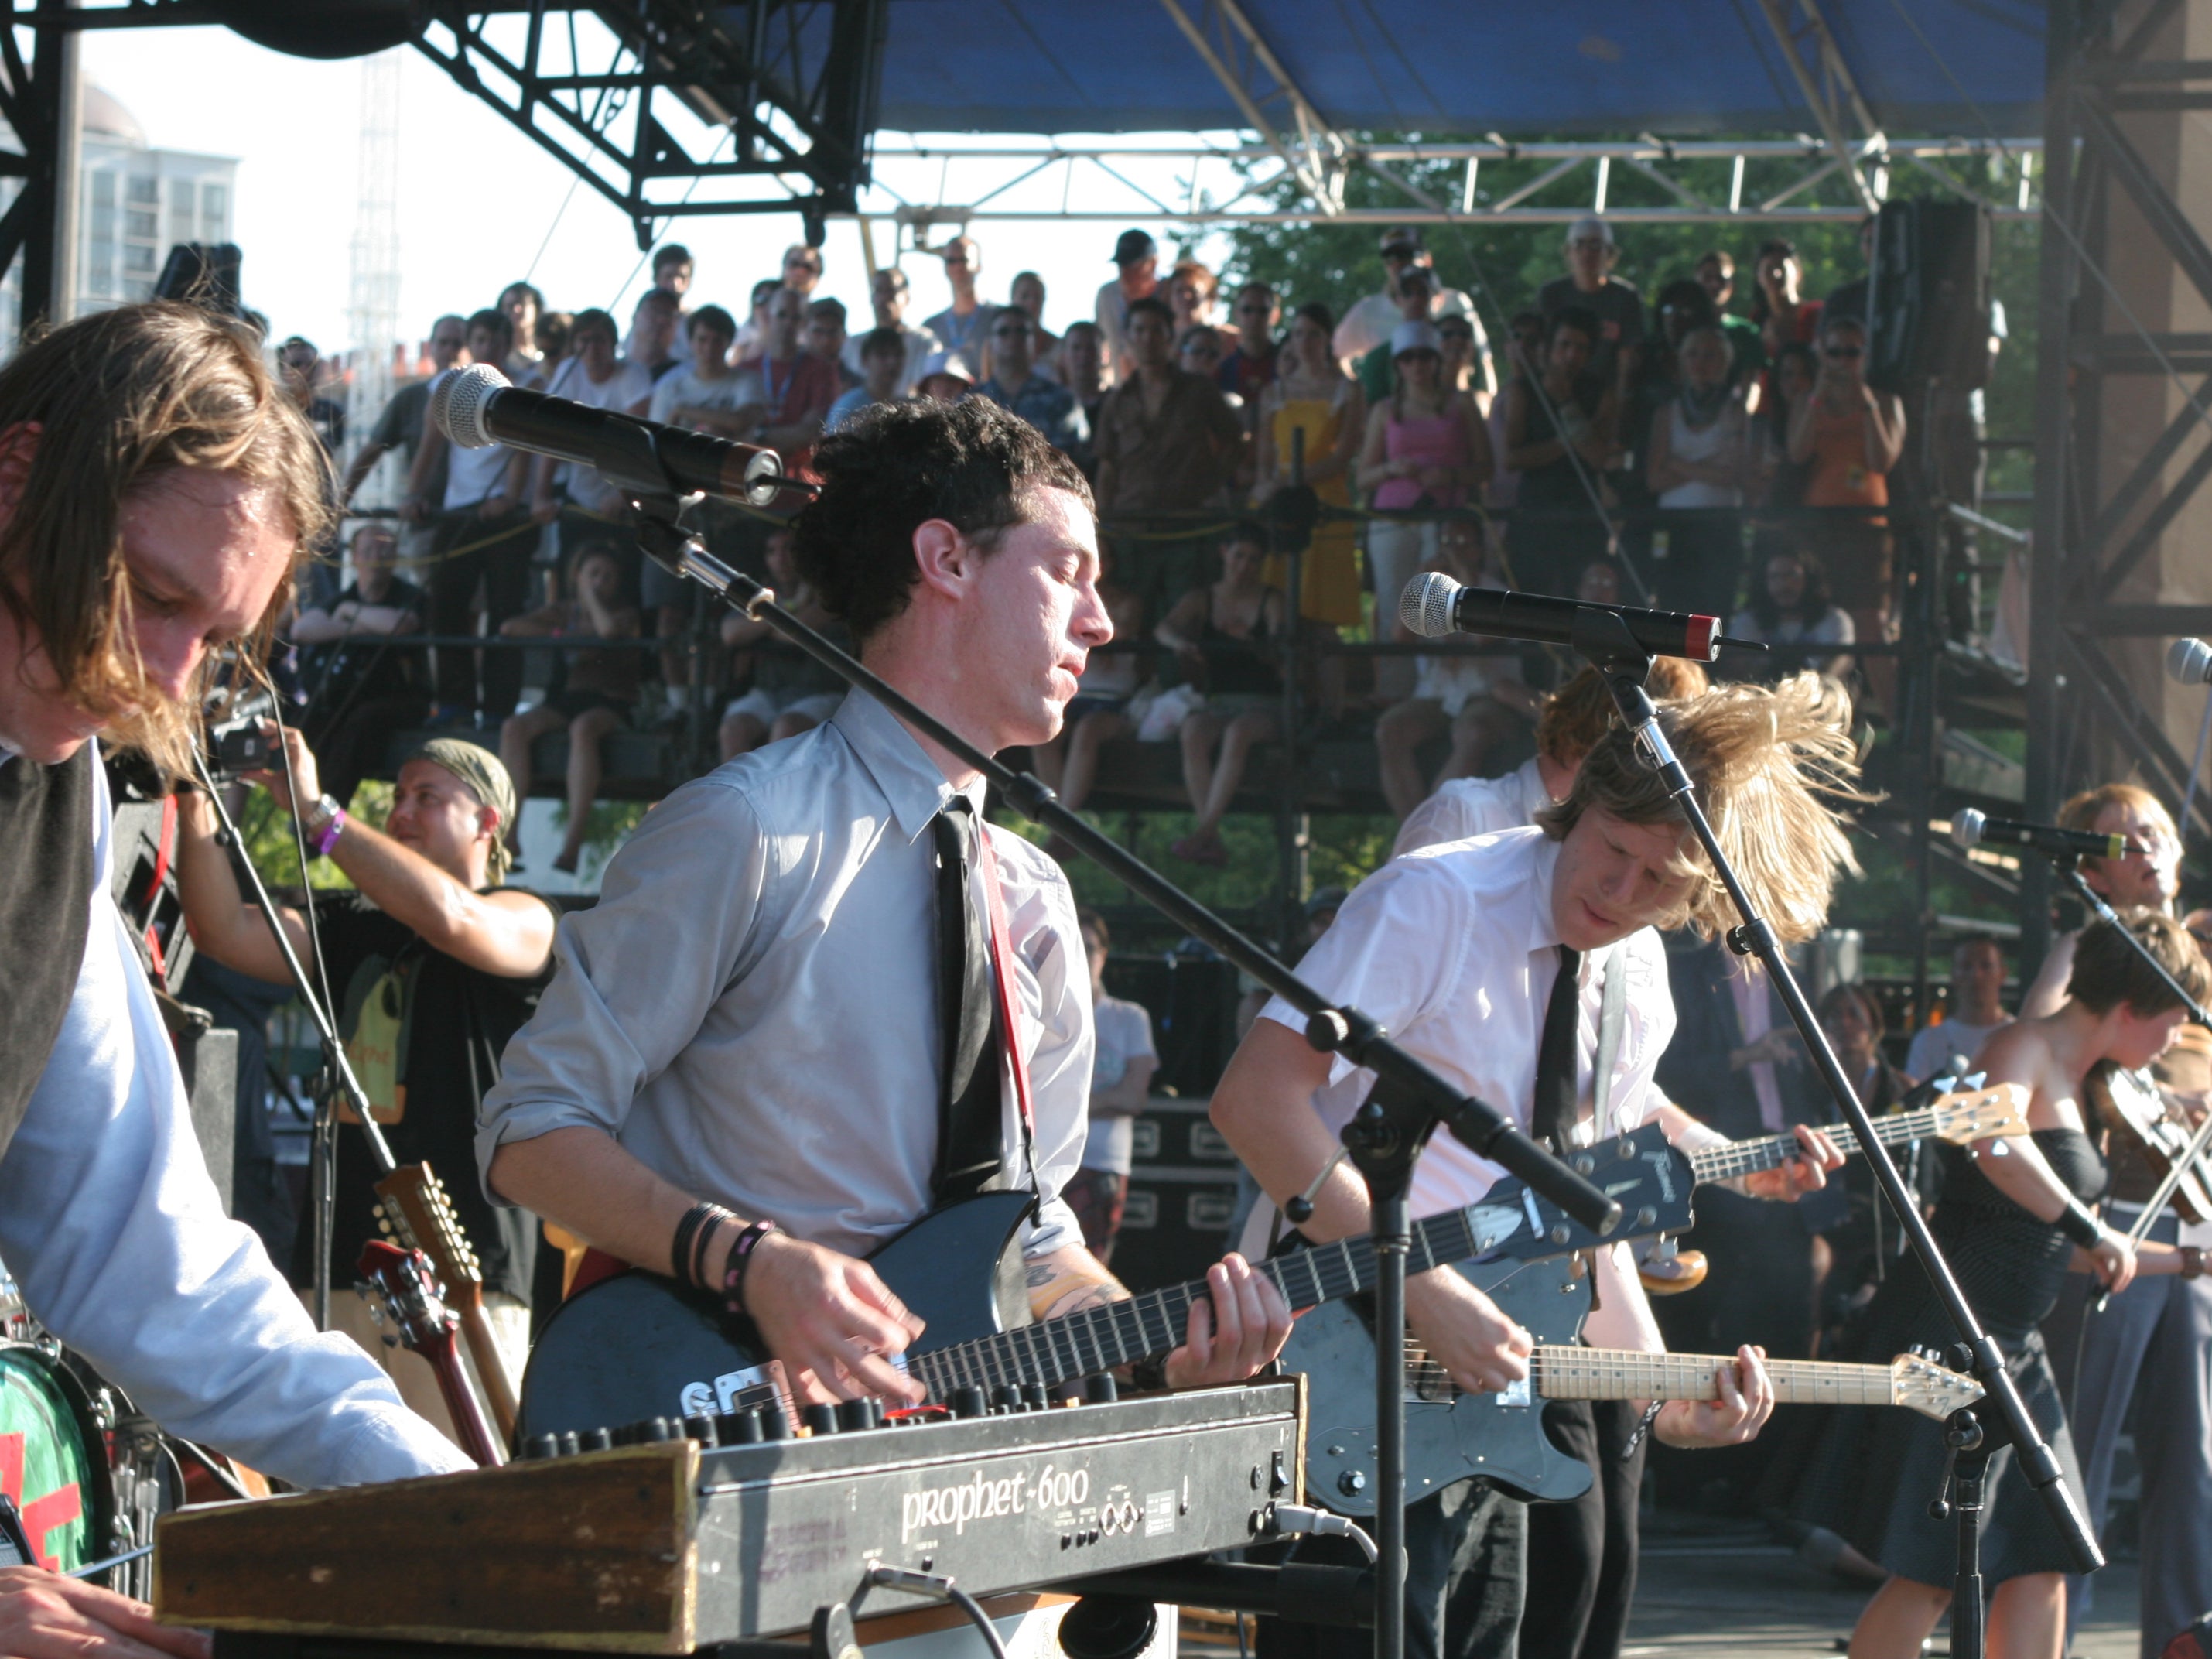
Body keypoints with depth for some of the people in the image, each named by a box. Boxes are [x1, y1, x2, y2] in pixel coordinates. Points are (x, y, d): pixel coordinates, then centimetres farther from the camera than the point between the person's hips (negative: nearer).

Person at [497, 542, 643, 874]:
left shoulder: (625, 613, 9)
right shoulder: (560, 612, 20)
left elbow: (609, 630, -16)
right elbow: (510, 627, 7)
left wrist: (591, 597, 2)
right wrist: (561, 635, 0)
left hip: (609, 704, -4)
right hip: (563, 699, 4)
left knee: (584, 727, -39)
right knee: (514, 728, -27)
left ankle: (572, 844, -48)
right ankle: (509, 832, -35)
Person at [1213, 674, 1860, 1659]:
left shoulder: (1638, 981, 9)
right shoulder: (1437, 904, -15)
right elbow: (1255, 1098, -23)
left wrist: (1665, 1396, 4)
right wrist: (1422, 1289, -26)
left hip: (1497, 1367, 8)